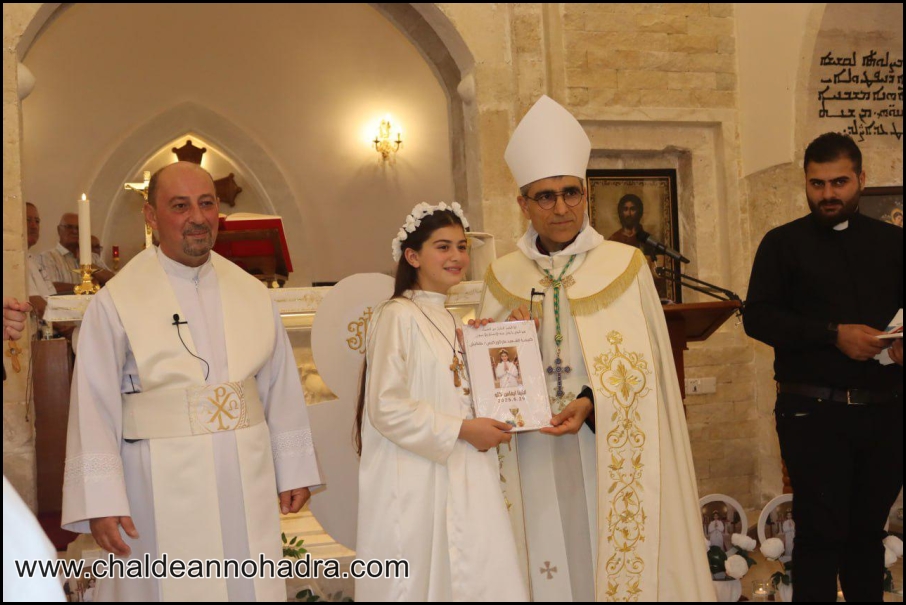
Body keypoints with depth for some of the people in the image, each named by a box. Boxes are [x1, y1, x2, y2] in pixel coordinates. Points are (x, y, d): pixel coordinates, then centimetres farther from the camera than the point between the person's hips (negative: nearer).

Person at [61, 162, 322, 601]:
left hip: (247, 485, 3)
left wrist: (293, 472, 6)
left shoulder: (252, 294, 5)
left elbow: (281, 388, 7)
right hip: (164, 487, -3)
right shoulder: (116, 301, -6)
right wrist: (101, 501, -11)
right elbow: (95, 406, -7)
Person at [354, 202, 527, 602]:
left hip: (464, 478, 7)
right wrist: (460, 429, -15)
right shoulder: (397, 315, -9)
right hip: (416, 481, -7)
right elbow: (385, 407, -16)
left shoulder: (454, 320, 14)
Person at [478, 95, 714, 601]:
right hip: (533, 459, 2)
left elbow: (642, 366, -5)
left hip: (609, 454, -2)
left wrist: (591, 403, -20)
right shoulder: (505, 277, 6)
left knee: (611, 558, 4)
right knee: (549, 564, 7)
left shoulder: (625, 267, -1)